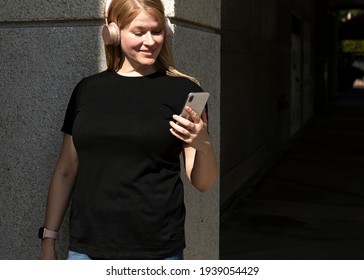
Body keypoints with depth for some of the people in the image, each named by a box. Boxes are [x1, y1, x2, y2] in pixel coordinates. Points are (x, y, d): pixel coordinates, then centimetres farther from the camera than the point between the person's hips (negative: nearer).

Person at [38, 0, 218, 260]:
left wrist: (203, 145, -21)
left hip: (157, 252, -2)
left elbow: (203, 183, -1)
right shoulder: (88, 89, 8)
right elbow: (65, 171, 12)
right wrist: (48, 239, 8)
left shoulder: (183, 90, -1)